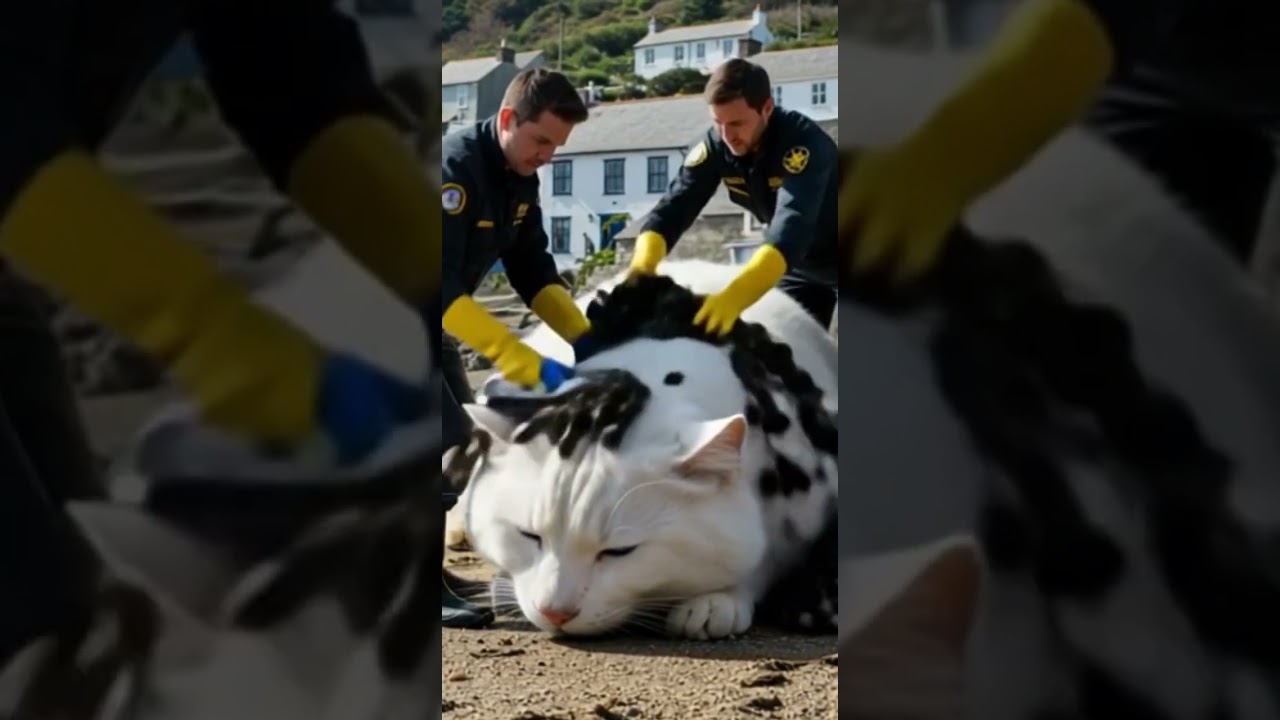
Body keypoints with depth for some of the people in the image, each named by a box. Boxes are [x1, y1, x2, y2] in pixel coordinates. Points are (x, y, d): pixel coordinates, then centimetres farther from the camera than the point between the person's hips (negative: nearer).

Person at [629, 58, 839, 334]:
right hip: (800, 267, 5)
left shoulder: (803, 141, -33)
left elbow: (792, 227, -46)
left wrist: (733, 297, -60)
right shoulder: (715, 145, -17)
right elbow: (672, 207, -21)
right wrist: (642, 265, -43)